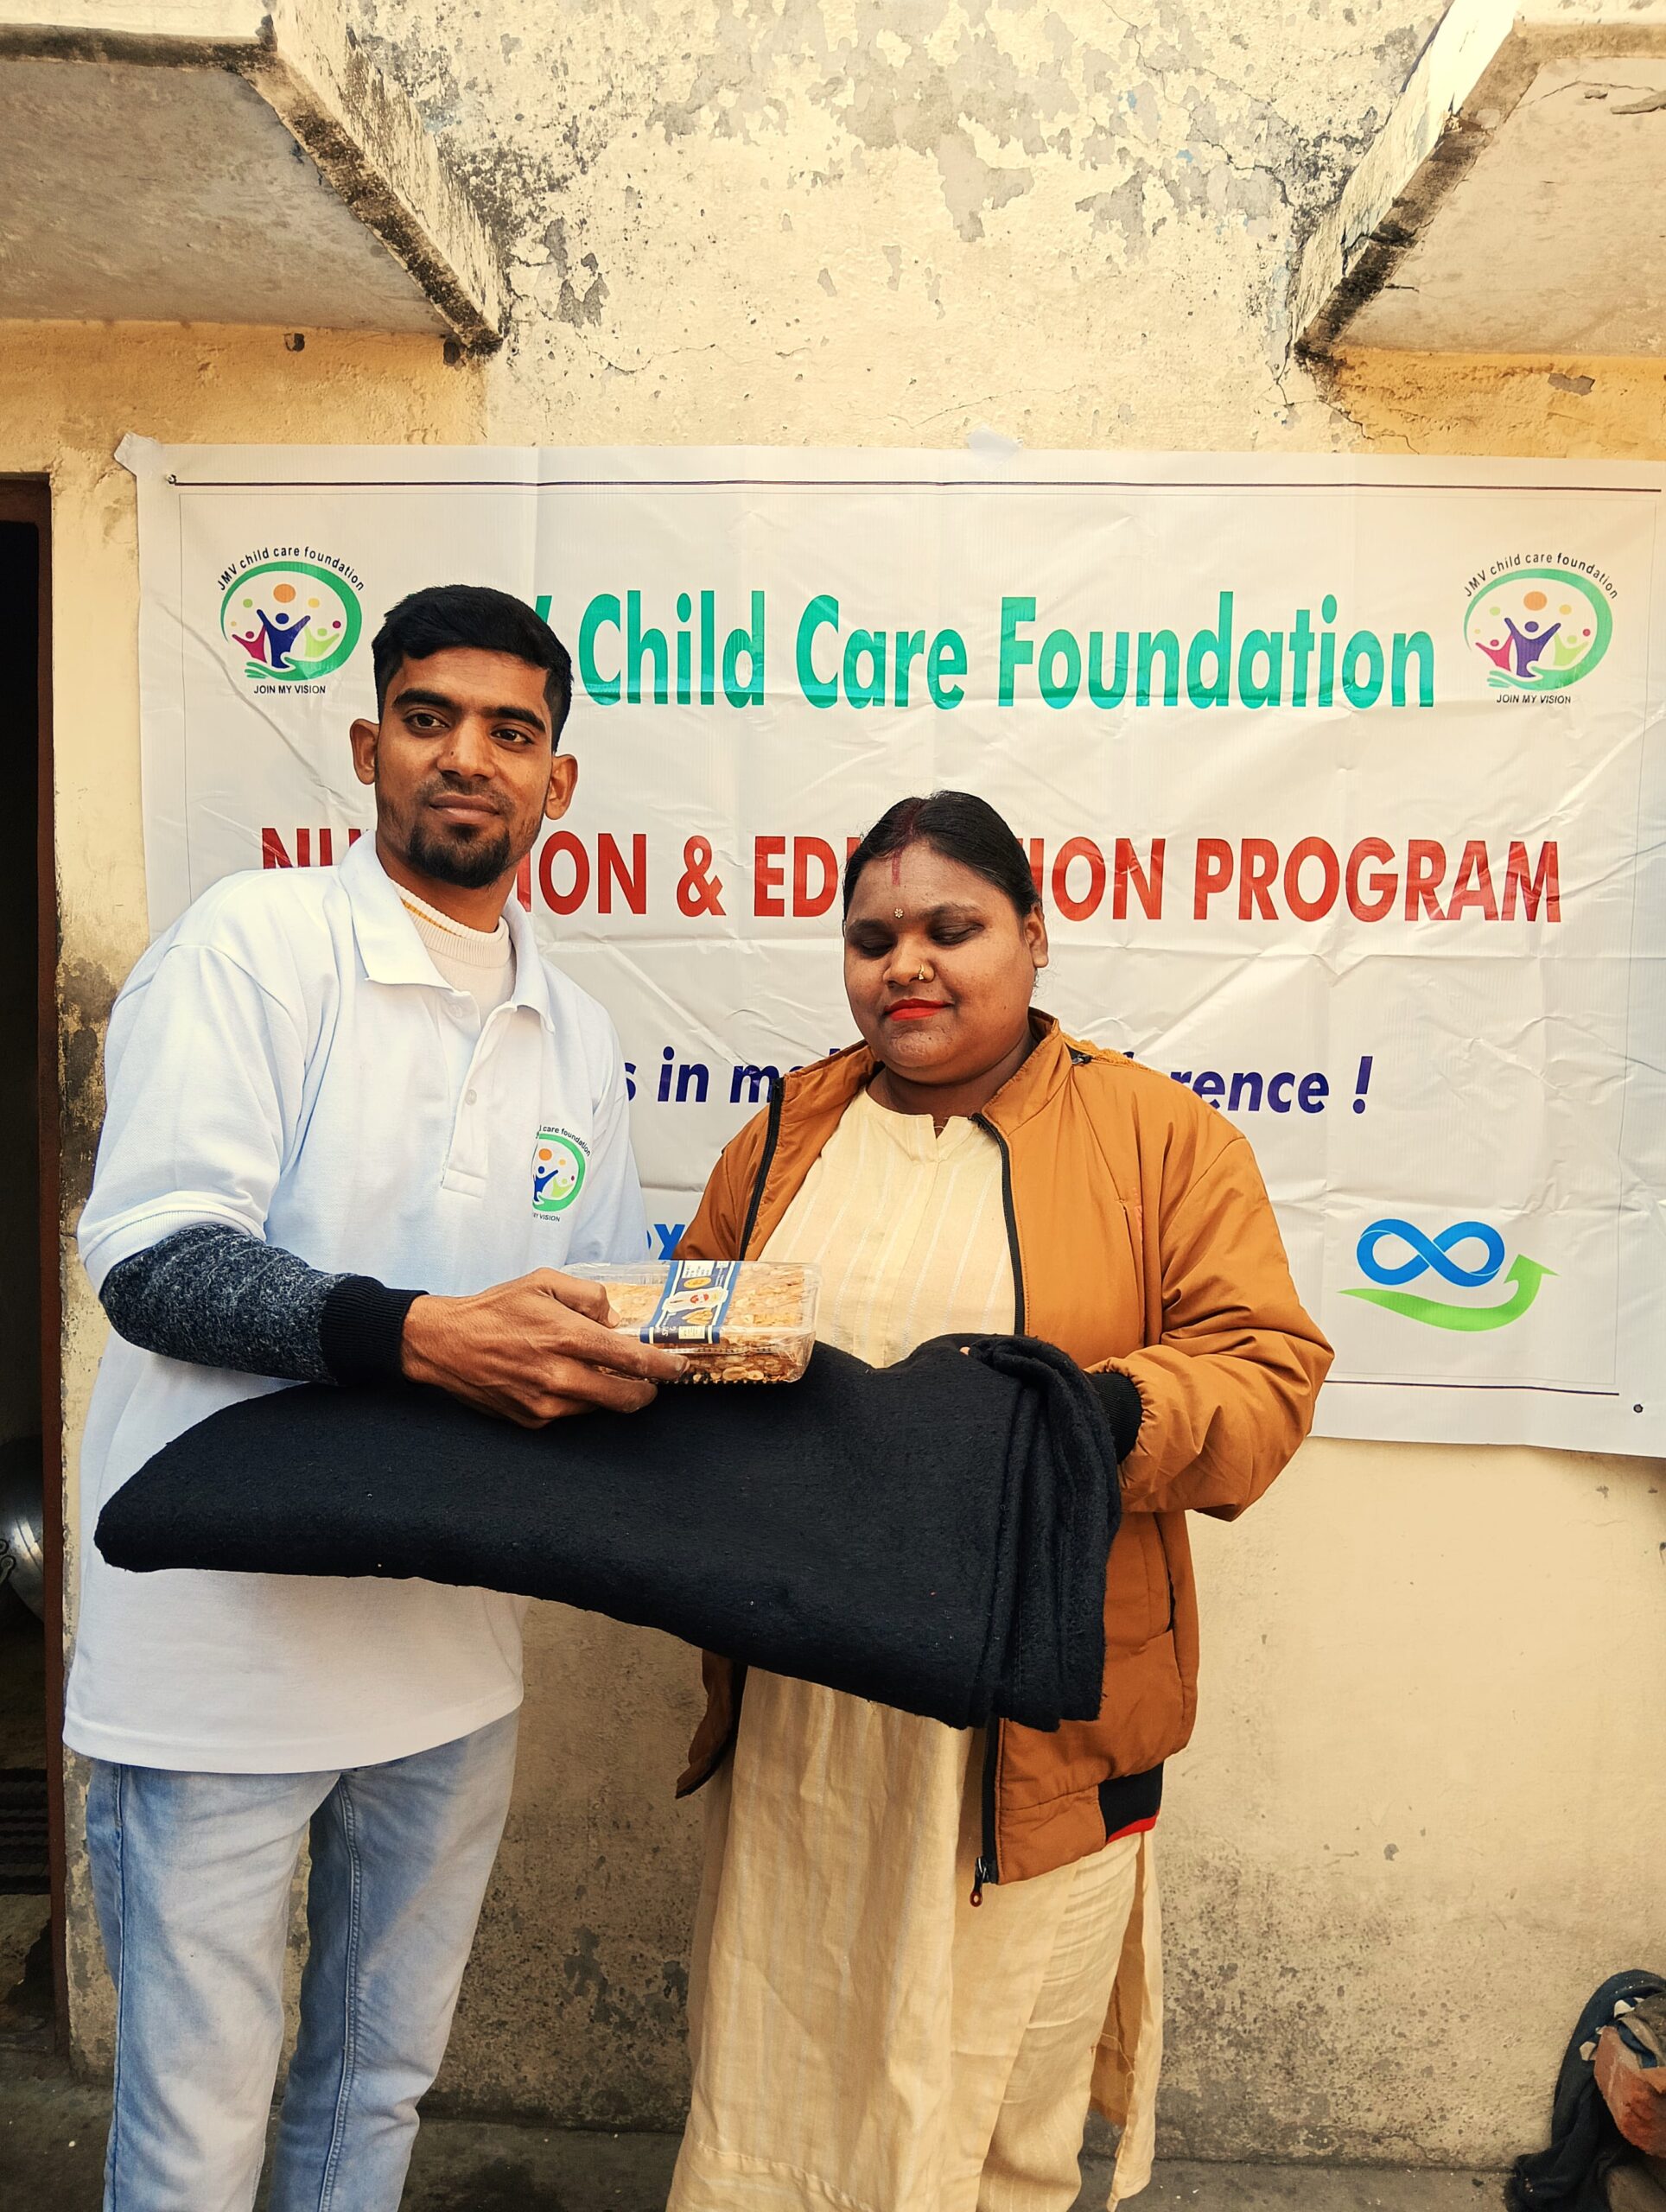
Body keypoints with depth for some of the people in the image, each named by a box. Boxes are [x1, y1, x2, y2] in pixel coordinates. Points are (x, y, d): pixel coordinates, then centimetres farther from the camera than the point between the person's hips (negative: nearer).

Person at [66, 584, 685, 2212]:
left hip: (452, 1651, 5)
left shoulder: (576, 1038, 9)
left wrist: (665, 1354, -7)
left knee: (381, 2081, 23)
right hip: (222, 1644, -5)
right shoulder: (255, 941, -9)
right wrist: (421, 1336, -31)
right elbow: (151, 1255, -18)